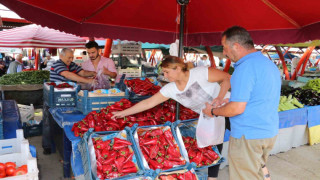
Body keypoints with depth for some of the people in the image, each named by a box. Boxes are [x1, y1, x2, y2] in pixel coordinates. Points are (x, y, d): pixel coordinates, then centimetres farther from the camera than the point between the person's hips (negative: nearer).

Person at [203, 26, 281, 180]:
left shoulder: (246, 67, -21)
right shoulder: (269, 64, 10)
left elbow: (237, 108, -24)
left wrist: (213, 111, -8)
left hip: (248, 136, -9)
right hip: (269, 132, 9)